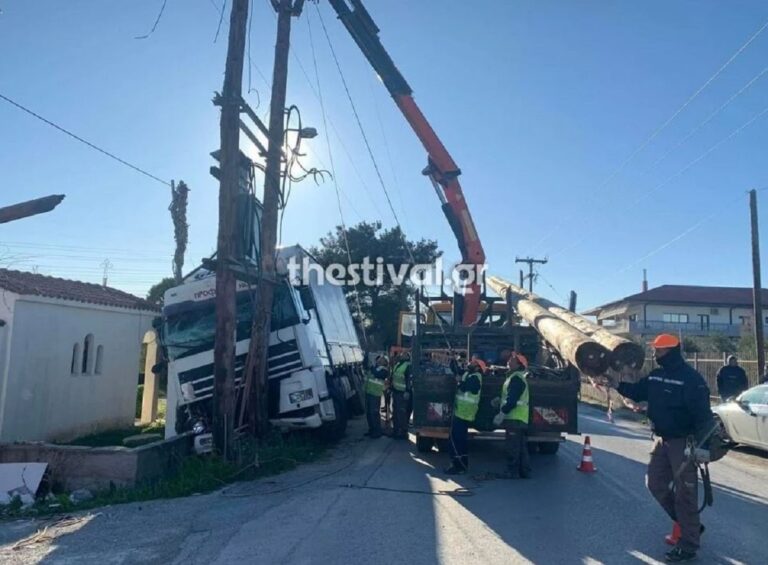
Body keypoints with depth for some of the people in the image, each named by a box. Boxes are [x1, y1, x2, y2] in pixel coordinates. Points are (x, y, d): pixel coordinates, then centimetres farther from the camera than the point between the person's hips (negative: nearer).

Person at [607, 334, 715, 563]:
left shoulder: (690, 378, -18)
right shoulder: (655, 375, 5)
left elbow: (703, 414, -21)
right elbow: (637, 392, 16)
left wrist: (702, 445, -25)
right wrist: (617, 384, -1)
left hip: (683, 442, -8)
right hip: (662, 440, 8)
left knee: (684, 492, 0)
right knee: (656, 484, 14)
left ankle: (688, 545, 13)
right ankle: (690, 525, 32)